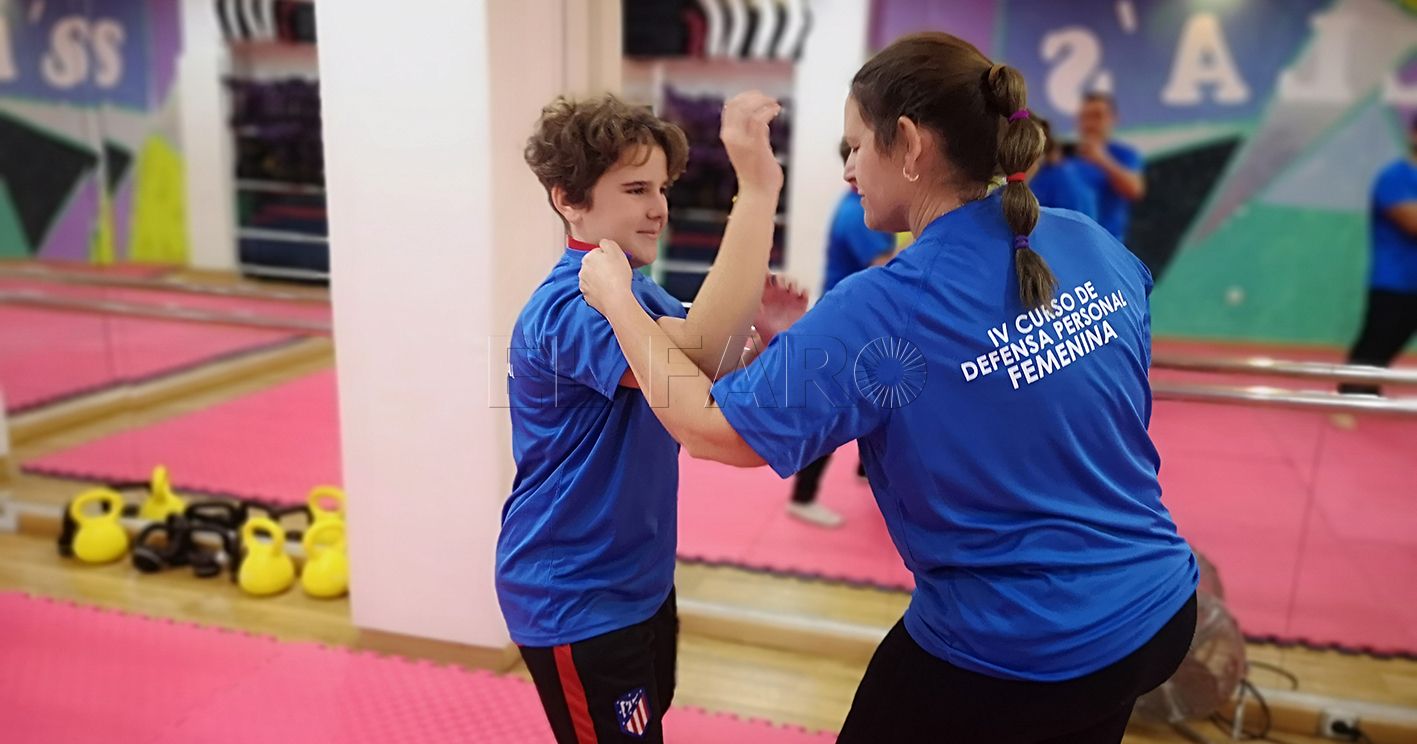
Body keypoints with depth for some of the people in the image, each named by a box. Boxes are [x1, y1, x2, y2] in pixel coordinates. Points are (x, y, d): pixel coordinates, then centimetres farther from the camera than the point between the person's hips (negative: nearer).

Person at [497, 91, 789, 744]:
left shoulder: (635, 289, 6)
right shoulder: (568, 308, -26)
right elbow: (696, 349, -44)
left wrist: (759, 327, -17)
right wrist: (757, 188, -45)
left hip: (637, 578, 9)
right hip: (573, 599, -9)